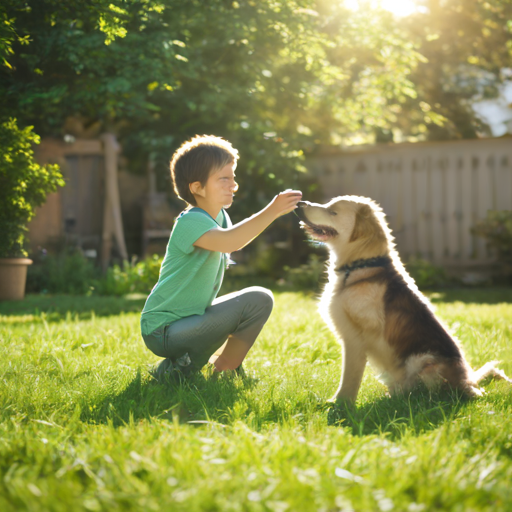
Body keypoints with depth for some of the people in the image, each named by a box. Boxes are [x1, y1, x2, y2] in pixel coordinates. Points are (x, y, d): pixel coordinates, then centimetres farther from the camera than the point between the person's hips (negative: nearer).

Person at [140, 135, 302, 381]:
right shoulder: (190, 222, -22)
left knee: (262, 297, 18)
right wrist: (271, 211, -47)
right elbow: (228, 241, -40)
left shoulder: (219, 217, 8)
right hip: (163, 331, -10)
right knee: (257, 301, -19)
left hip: (192, 315, 10)